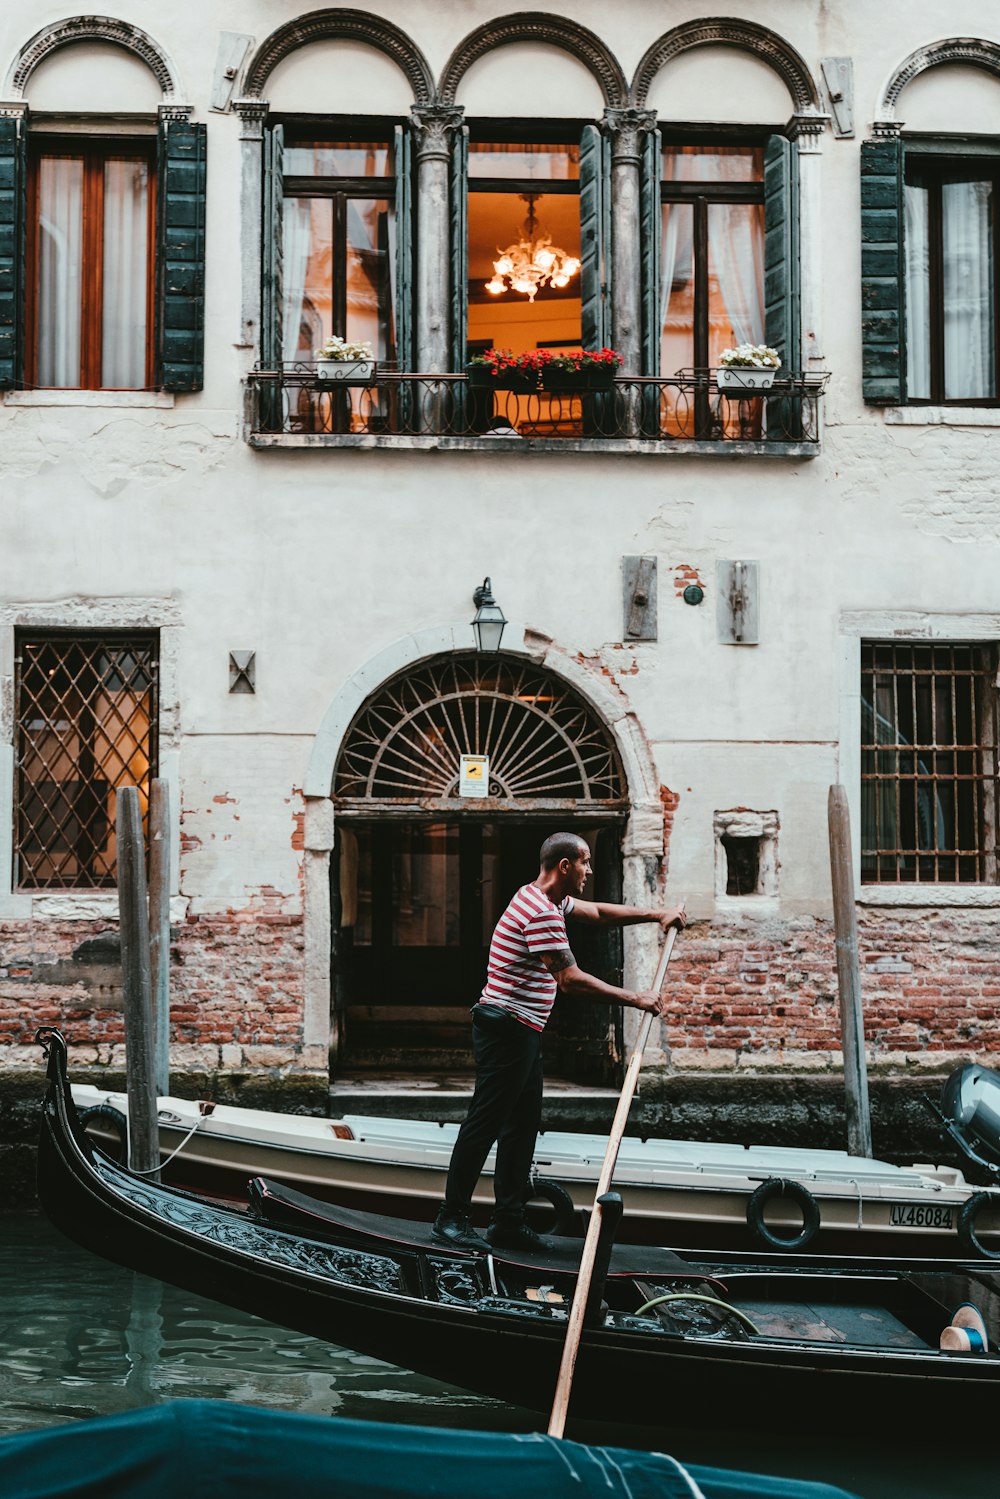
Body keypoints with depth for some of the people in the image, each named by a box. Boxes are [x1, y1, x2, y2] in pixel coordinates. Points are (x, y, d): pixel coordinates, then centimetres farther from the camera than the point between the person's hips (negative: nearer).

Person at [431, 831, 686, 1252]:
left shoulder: (548, 901, 13)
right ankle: (451, 1219, 3)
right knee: (484, 1124, -4)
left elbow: (598, 912, 27)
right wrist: (635, 999, -18)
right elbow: (571, 982, -24)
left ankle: (508, 1222, 17)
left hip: (521, 1033, 11)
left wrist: (655, 914, 18)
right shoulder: (541, 913, -20)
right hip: (506, 1030, -11)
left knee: (523, 1126, 12)